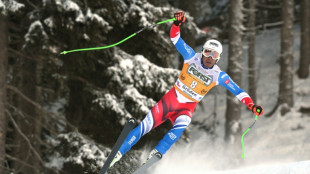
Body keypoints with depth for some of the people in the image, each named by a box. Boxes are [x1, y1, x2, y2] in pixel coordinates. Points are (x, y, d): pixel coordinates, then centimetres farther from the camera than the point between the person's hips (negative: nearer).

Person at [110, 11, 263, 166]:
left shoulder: (219, 76, -8)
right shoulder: (192, 58, -8)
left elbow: (237, 90, -10)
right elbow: (176, 39, -14)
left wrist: (250, 104, -25)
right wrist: (176, 25, -33)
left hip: (187, 107, 0)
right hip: (171, 99, 1)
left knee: (180, 126, -35)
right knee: (145, 126, -7)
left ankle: (156, 154, -39)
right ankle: (119, 153, 1)